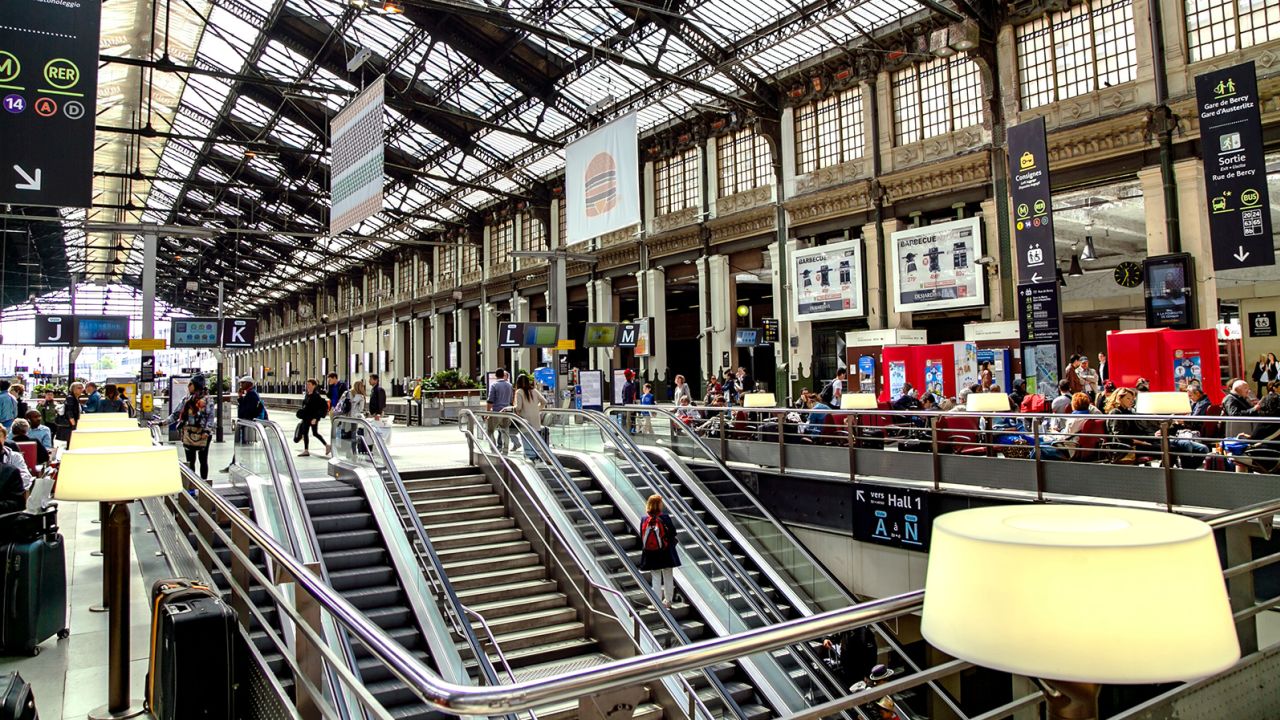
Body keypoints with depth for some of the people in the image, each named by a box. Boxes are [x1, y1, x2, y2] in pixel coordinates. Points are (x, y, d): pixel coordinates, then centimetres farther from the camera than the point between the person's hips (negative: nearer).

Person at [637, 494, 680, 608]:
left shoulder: (644, 519, -6)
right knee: (668, 577, 14)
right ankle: (668, 600, 23)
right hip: (666, 552, -2)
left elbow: (642, 537, 1)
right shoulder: (665, 517, -15)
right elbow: (673, 532, -8)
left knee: (656, 578, 11)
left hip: (651, 554, 2)